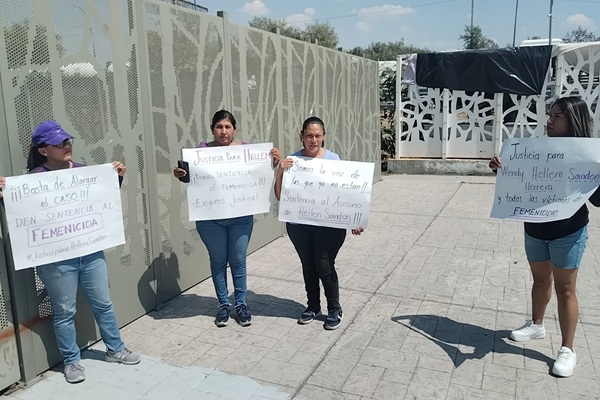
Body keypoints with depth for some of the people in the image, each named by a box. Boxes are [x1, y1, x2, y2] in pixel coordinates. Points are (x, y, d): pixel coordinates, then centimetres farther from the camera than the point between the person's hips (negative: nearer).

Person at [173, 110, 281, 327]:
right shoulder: (203, 150, -2)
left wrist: (273, 163, -13)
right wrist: (180, 175, -20)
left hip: (240, 217, 0)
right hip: (210, 218, 0)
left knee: (238, 261, 10)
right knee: (218, 261, 12)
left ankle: (241, 304, 28)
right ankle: (224, 304, 29)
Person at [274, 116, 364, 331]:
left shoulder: (333, 158, -5)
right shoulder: (292, 160, -3)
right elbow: (280, 196, -1)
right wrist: (280, 172, -16)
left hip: (328, 224, -2)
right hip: (298, 224, 2)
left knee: (324, 266, -1)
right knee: (308, 265, 15)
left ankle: (335, 308, 22)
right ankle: (313, 305, 36)